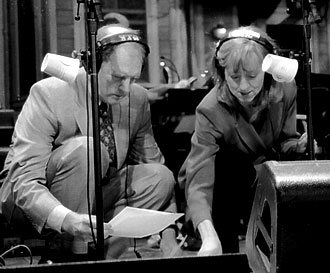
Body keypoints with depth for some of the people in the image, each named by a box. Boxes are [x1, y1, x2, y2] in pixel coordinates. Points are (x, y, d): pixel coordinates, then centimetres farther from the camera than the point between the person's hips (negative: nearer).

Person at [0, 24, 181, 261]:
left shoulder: (137, 98, -6)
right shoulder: (48, 94, -23)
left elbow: (153, 162, 1)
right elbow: (25, 182, -29)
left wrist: (169, 235, -13)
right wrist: (68, 221, -48)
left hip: (95, 196, 6)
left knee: (160, 177, -15)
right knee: (85, 149, -32)